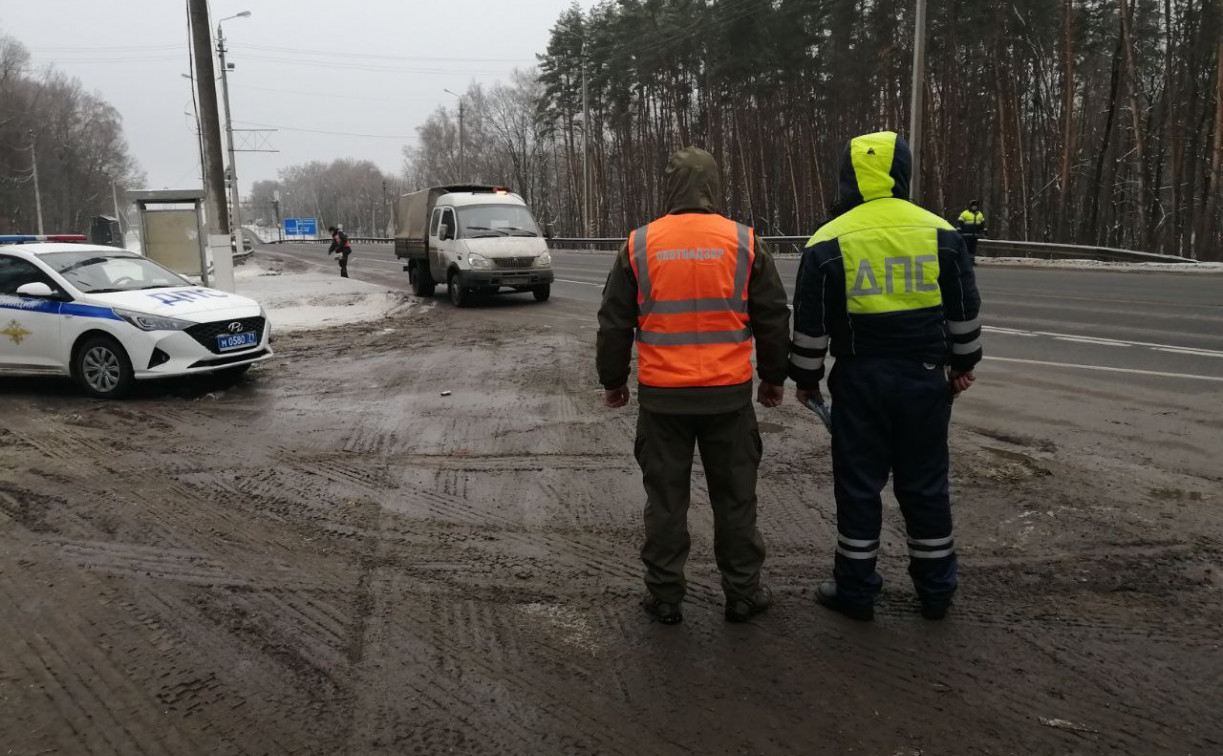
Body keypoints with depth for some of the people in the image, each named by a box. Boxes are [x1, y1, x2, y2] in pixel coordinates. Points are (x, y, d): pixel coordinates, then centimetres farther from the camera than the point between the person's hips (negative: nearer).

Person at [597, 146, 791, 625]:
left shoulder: (639, 245, -1)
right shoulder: (744, 243, -2)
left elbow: (614, 323, 4)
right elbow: (772, 318, 5)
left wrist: (613, 381, 16)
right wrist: (773, 378, 17)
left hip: (662, 397, 0)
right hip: (729, 394, 0)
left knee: (665, 498, 11)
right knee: (735, 496, 13)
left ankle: (664, 596, 19)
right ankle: (743, 593, 22)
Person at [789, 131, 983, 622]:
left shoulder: (829, 242, -7)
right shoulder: (940, 234, 1)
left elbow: (811, 324, -3)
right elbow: (964, 310, 9)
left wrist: (806, 378, 9)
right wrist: (963, 364, 22)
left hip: (861, 380, -3)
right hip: (925, 378, 3)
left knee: (859, 485, 7)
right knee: (925, 485, 13)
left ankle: (856, 590, 16)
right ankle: (936, 590, 24)